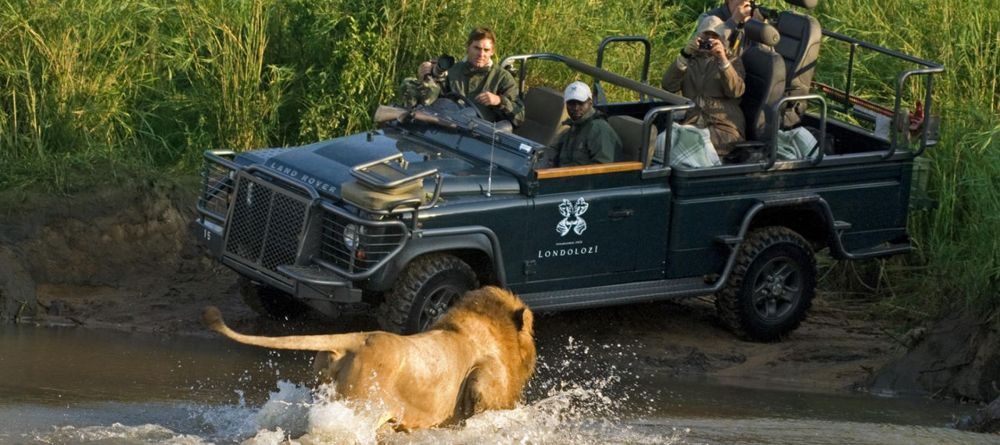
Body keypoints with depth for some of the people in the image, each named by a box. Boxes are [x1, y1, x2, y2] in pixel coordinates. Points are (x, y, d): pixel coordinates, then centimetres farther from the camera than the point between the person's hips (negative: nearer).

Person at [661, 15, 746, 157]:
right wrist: (684, 55, -7)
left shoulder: (732, 62, 21)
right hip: (691, 123, 2)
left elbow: (736, 91, -2)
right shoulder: (690, 61, 25)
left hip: (723, 126, -2)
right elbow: (667, 86, 4)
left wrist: (723, 60, -14)